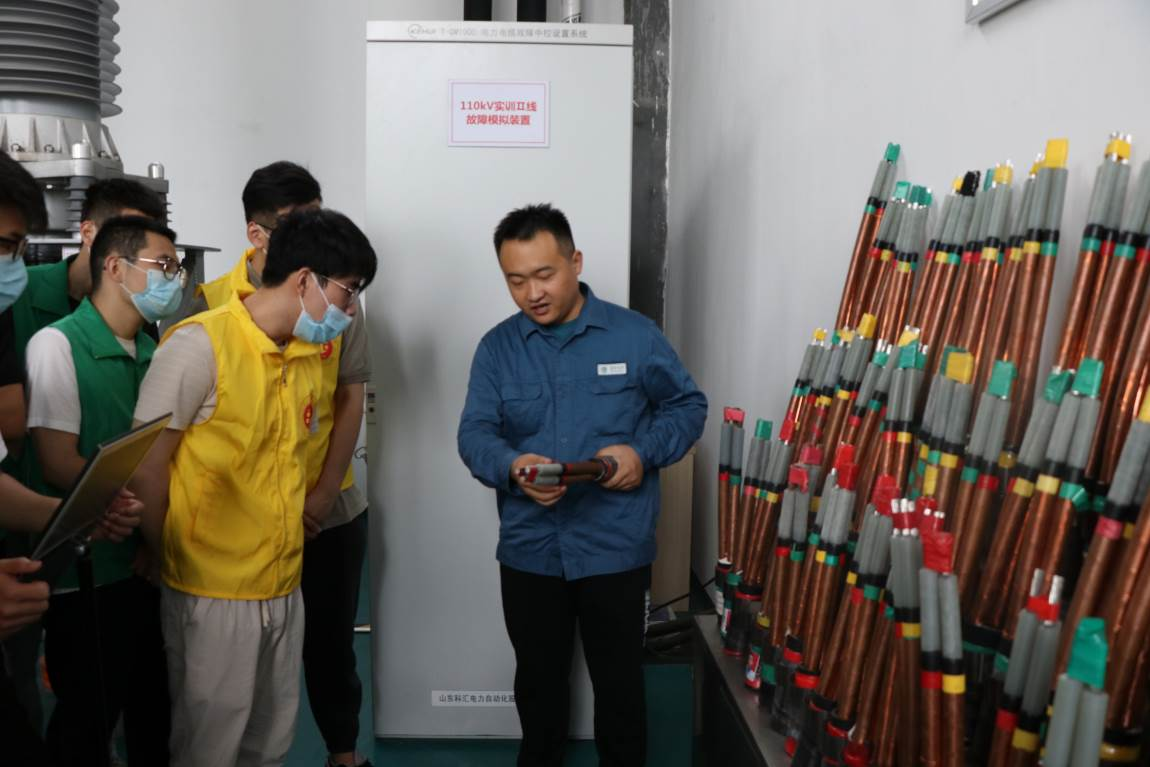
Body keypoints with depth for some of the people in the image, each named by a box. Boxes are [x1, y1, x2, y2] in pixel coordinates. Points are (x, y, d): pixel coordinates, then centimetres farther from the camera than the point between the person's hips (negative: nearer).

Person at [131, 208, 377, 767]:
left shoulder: (308, 354, 7)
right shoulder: (199, 344, -15)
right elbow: (146, 466, -12)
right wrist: (169, 559, -2)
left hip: (285, 588, 7)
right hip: (211, 594, -6)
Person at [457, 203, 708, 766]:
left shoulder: (635, 335, -4)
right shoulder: (496, 347, 2)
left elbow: (687, 407, 4)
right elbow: (474, 433, -4)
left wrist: (643, 451, -16)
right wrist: (512, 467, -27)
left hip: (616, 548, -2)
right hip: (528, 551, 2)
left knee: (619, 681, 12)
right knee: (537, 679, 20)